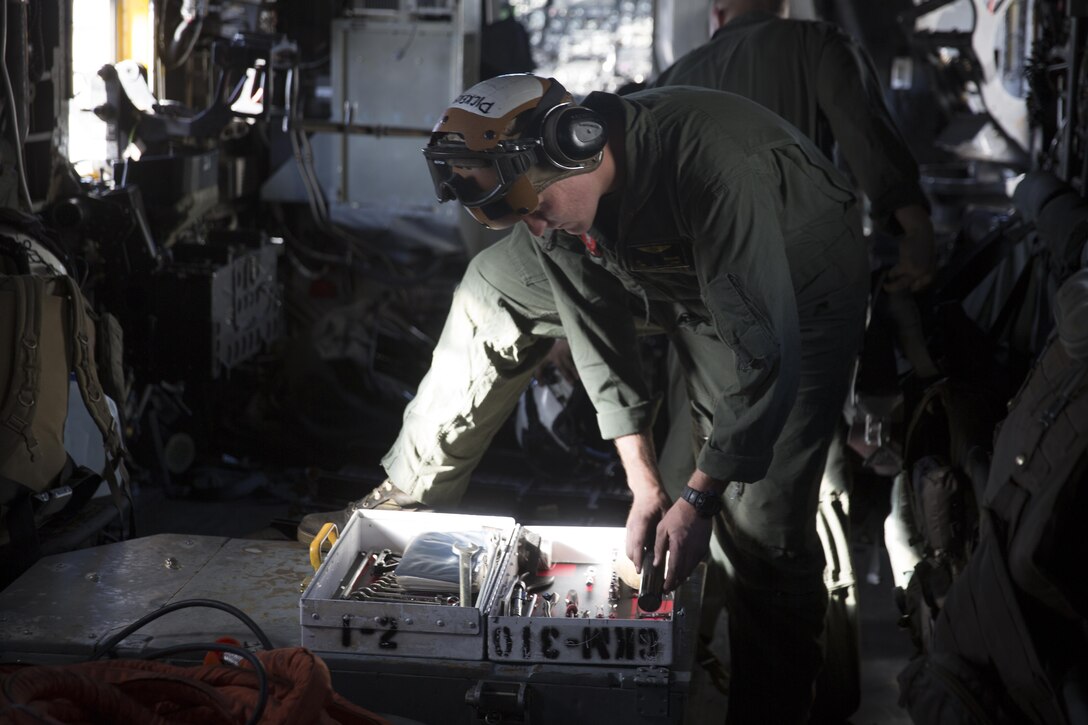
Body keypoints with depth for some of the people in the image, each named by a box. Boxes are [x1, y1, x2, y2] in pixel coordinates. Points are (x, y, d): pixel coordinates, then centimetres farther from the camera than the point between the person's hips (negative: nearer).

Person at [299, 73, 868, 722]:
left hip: (794, 294, -7)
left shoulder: (709, 164, -42)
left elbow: (763, 348, -40)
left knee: (765, 529, -16)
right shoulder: (552, 192, -20)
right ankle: (408, 499, 19)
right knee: (494, 290, 7)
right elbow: (596, 327, -11)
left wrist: (699, 498, -35)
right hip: (664, 272, 7)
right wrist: (644, 485, -14)